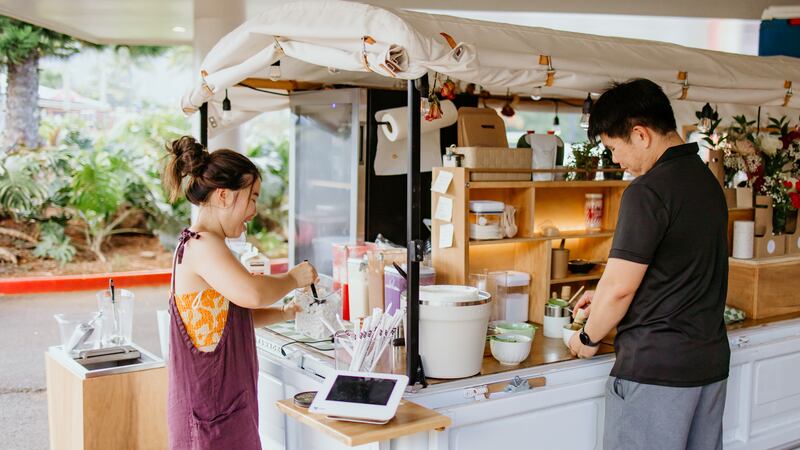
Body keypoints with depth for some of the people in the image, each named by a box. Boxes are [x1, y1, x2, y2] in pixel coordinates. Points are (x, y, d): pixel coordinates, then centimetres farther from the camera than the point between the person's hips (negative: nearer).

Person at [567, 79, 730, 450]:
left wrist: (588, 338, 0)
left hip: (656, 367, -9)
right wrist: (604, 298, 19)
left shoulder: (648, 192, -18)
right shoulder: (707, 181, 10)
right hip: (712, 361, 9)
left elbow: (620, 287, -18)